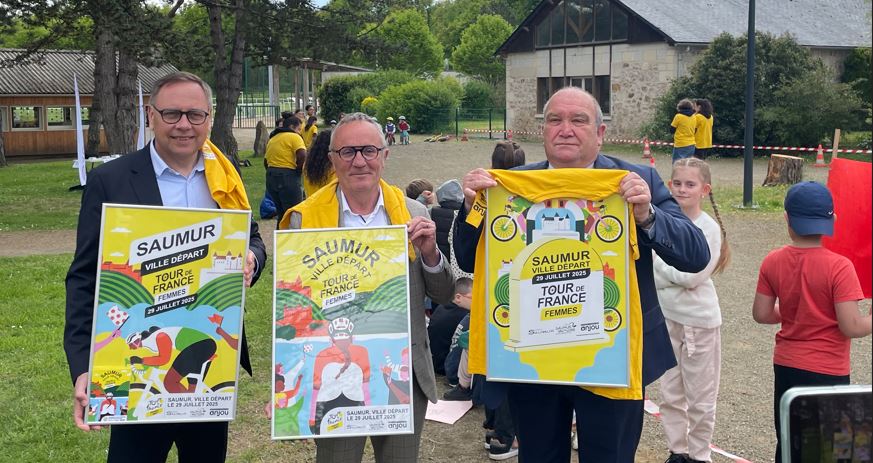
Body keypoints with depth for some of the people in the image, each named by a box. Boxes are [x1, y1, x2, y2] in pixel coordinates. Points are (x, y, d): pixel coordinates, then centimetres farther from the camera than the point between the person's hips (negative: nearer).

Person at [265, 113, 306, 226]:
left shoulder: (272, 138, 19)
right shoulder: (294, 137, -4)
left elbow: (266, 160, 18)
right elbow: (302, 155, -19)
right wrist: (298, 169, -5)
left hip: (270, 177, 8)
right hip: (287, 177, -8)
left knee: (281, 213, 18)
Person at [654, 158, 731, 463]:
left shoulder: (710, 228, -12)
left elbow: (692, 277, -17)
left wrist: (659, 261, -10)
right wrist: (677, 275, -13)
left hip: (699, 320, -4)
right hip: (666, 317, 4)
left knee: (700, 397, 7)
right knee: (670, 394, 14)